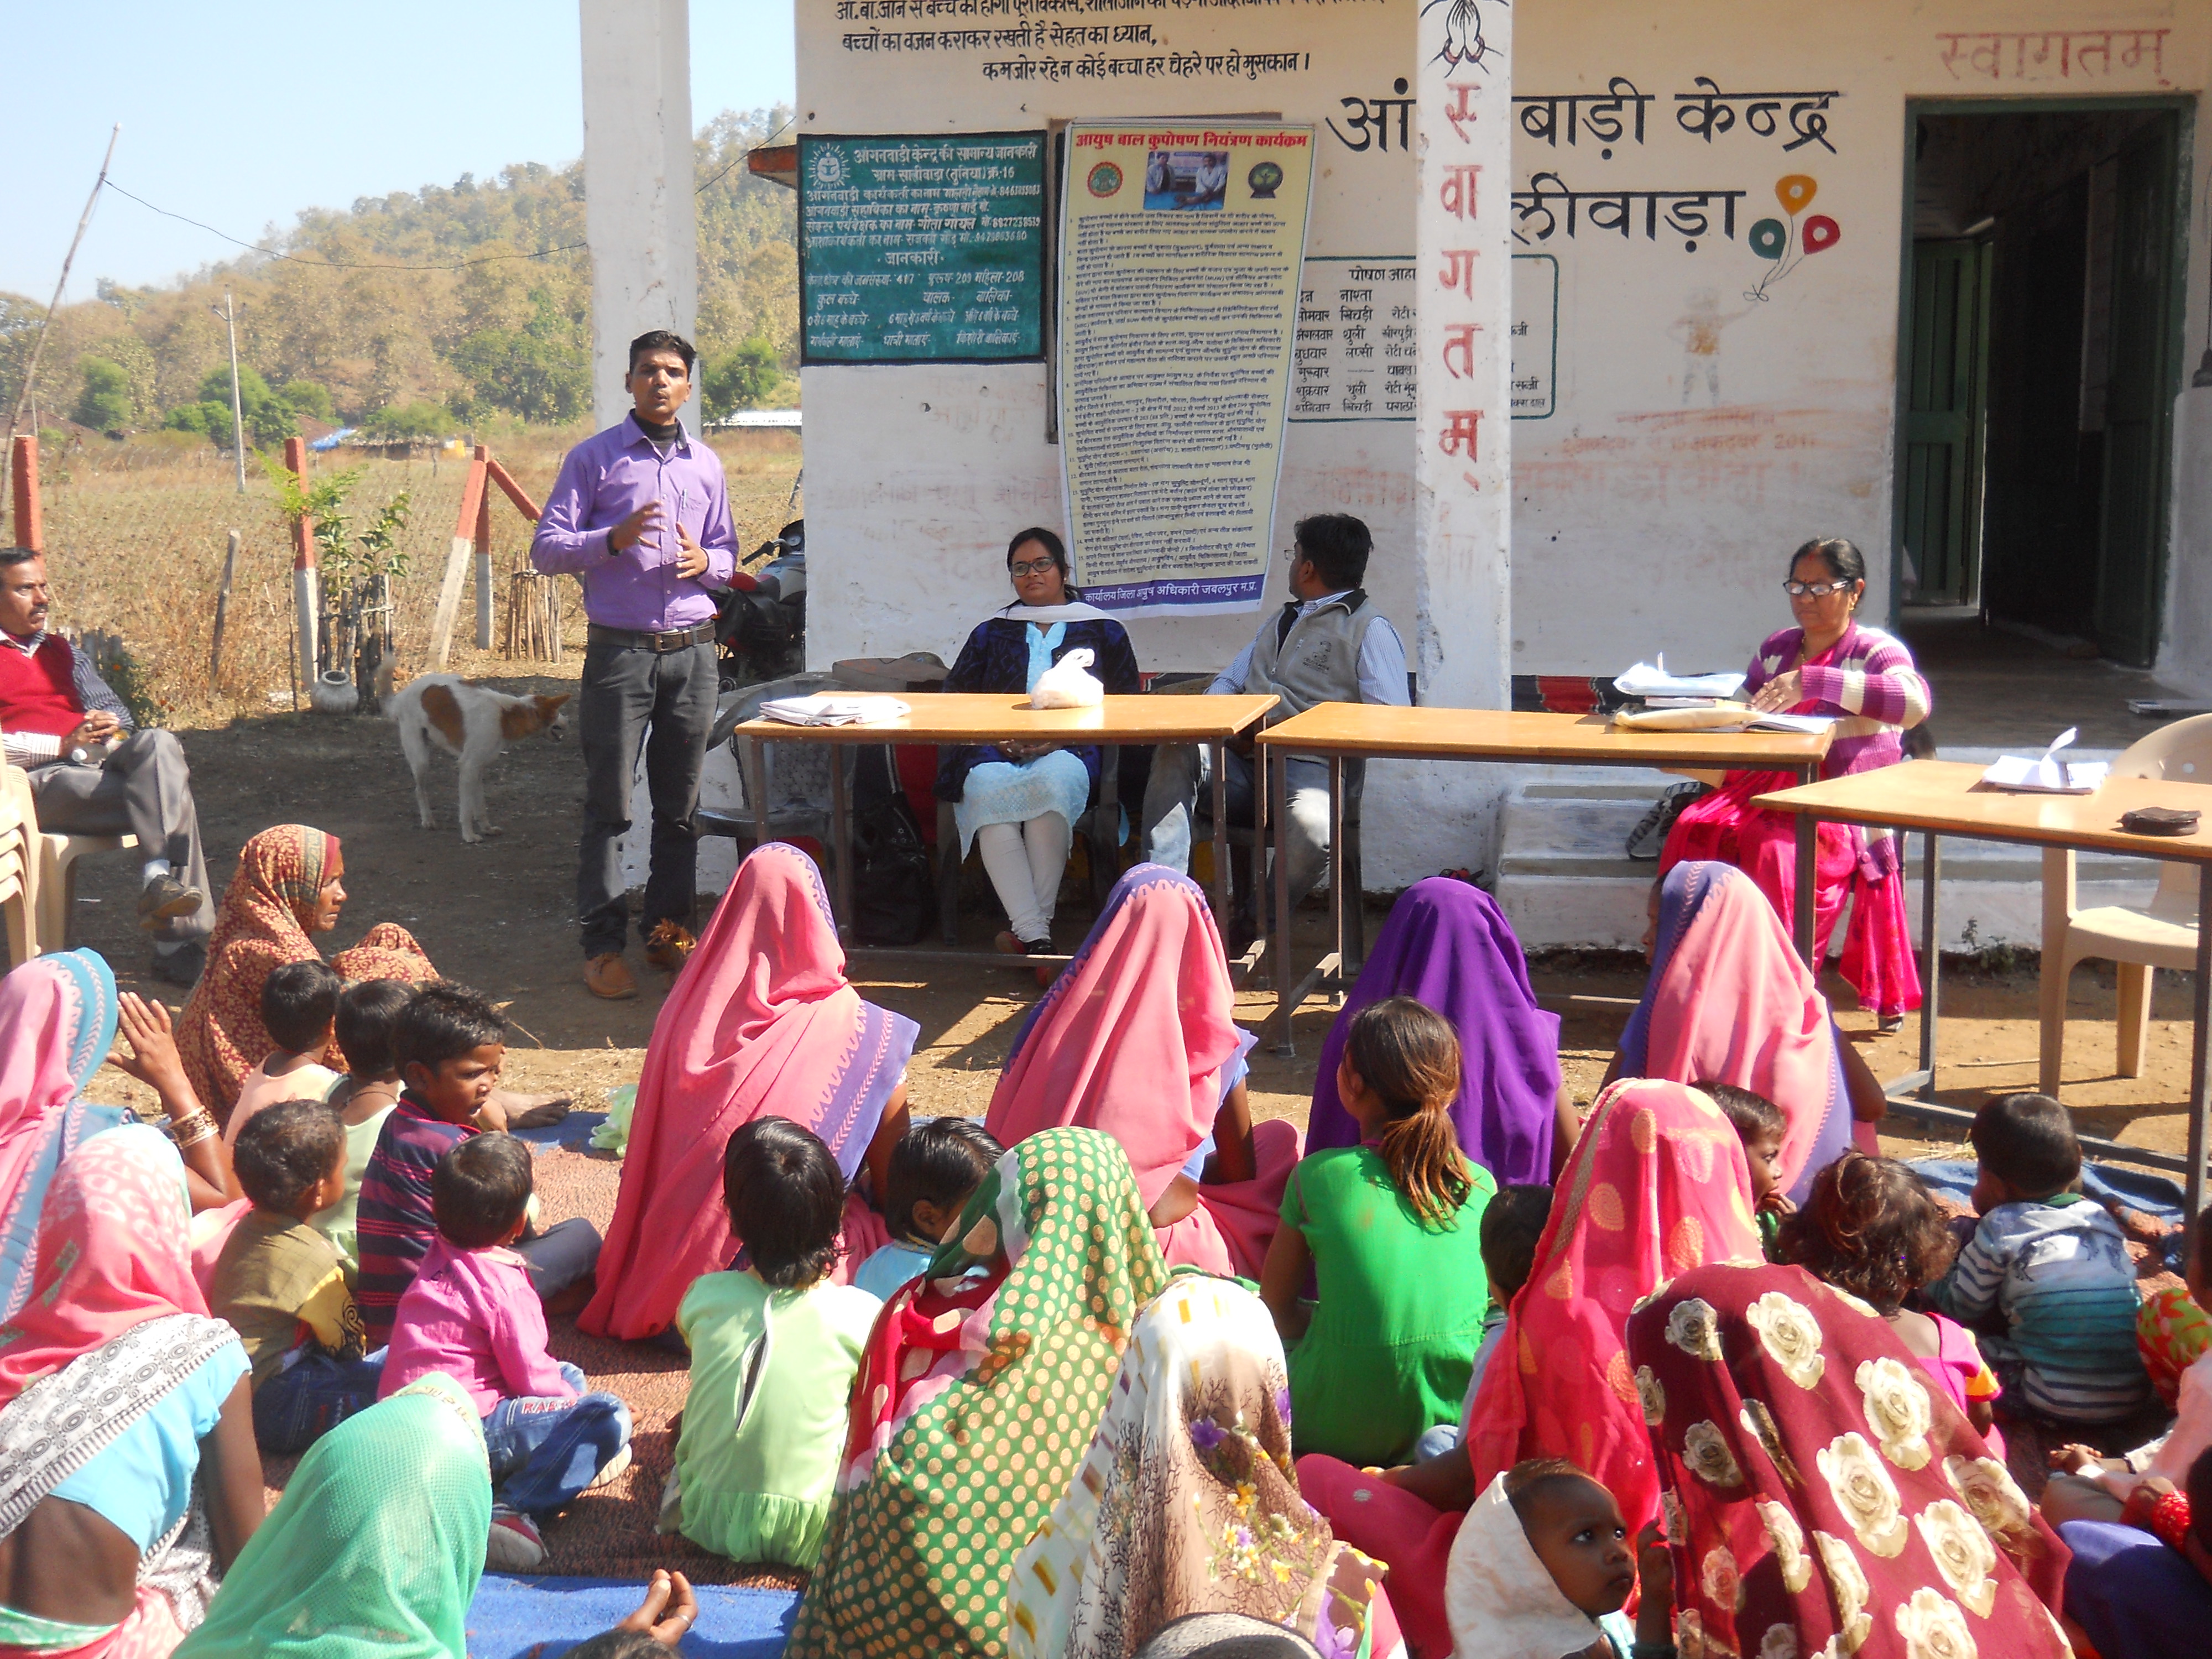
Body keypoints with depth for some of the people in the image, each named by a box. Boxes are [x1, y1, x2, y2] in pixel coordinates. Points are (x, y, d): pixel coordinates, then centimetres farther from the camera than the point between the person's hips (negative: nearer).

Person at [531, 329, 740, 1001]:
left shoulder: (706, 465, 14)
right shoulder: (594, 459, 1)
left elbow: (727, 555, 20)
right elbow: (546, 548, -3)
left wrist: (706, 561, -3)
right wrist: (614, 539, -19)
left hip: (693, 651, 4)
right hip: (620, 650, -4)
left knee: (680, 804, 9)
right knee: (609, 806, -3)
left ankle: (669, 930, 19)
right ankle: (603, 945, 2)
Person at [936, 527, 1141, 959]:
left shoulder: (1103, 631, 20)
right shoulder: (991, 632, 27)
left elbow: (1124, 706, 9)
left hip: (1070, 750, -2)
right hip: (997, 751, 2)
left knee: (1052, 780, -40)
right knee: (987, 789, -36)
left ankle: (1032, 923, -37)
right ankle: (1035, 936, -43)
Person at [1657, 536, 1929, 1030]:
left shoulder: (1878, 651, 1)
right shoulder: (1775, 649, 20)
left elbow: (1915, 702, -21)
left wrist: (1815, 681, -28)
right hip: (1768, 787, 5)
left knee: (1777, 850, -36)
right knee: (1694, 830, -25)